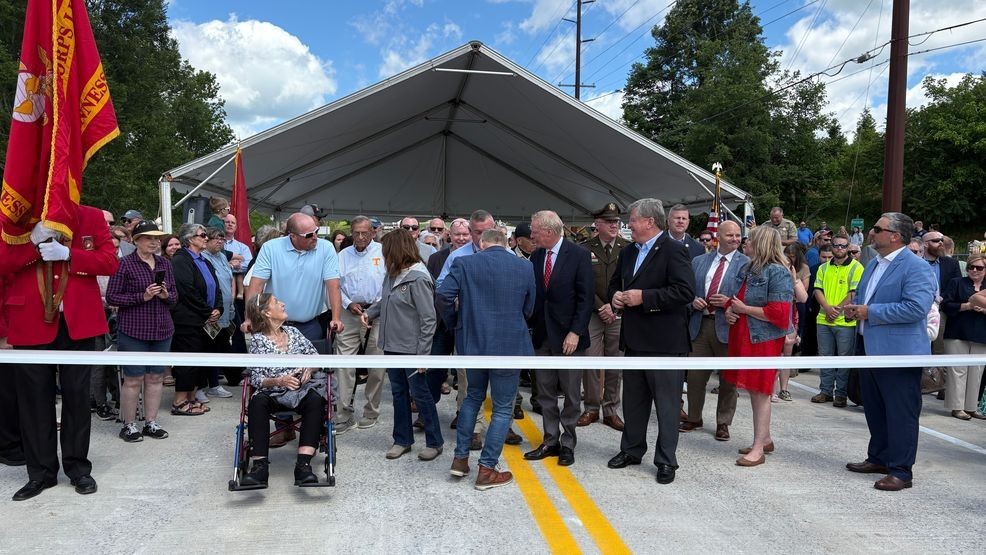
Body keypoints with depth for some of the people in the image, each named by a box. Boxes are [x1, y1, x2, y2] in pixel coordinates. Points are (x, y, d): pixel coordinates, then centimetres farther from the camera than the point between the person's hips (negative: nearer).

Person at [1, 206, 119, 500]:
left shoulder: (91, 217, 2)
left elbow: (110, 262, -4)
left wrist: (67, 254, -16)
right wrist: (34, 241, -18)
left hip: (77, 321, 0)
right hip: (30, 323, 1)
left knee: (77, 395, 8)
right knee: (34, 398, 7)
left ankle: (78, 467, 22)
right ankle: (41, 472, 20)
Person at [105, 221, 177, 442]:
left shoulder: (165, 264, 11)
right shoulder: (125, 264, -5)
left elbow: (175, 296, 16)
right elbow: (111, 297, -7)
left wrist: (166, 295, -7)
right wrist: (142, 297, -18)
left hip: (162, 330, 5)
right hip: (133, 331, -5)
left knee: (156, 377, 9)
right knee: (133, 379, 1)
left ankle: (151, 422, 19)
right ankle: (129, 425, 13)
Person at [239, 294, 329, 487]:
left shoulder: (292, 332, 15)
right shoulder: (258, 340, 5)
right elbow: (256, 379, -1)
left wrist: (310, 368, -8)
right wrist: (279, 381, -19)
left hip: (302, 389, 2)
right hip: (273, 394, -1)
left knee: (315, 400, -32)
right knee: (257, 402, -34)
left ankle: (303, 464, -39)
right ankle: (260, 465, -35)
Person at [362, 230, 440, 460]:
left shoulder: (417, 277, -19)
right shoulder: (393, 274, 5)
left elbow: (428, 319, -19)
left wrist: (423, 353, -20)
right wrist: (370, 312, 1)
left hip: (411, 348, -8)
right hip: (392, 345, 8)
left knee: (419, 393, 4)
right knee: (399, 393, 16)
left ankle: (434, 442, 18)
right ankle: (402, 440, 29)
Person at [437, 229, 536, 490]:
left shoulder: (464, 263, -4)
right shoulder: (525, 267, -1)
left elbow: (444, 294, -13)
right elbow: (528, 309, 6)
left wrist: (455, 322, 4)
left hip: (473, 341, 2)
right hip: (510, 346, -2)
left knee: (473, 397, 23)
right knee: (502, 408, 9)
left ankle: (460, 458, 25)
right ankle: (486, 470, 11)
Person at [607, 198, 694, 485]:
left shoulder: (674, 250, -13)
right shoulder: (628, 252, 13)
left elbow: (686, 292, -22)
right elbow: (615, 282, 25)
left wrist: (643, 297, -23)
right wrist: (616, 295, 1)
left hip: (664, 342, -8)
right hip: (634, 340, 8)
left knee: (667, 405, 4)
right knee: (633, 401, 18)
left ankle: (666, 461, 16)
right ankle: (631, 450, 33)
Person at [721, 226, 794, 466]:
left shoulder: (777, 272, -14)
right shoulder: (747, 269, 12)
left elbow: (778, 313, -21)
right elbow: (737, 297, 25)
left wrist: (744, 309, -15)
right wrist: (730, 309, 2)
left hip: (764, 340, -8)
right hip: (743, 337, 8)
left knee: (761, 392, -2)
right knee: (753, 391, 15)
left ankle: (758, 449, 5)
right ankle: (765, 439, 29)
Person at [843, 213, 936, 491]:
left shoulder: (916, 268, -14)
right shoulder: (873, 263, 14)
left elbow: (916, 308, -26)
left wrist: (871, 311, -21)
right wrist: (855, 308, 3)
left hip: (898, 352, -9)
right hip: (869, 348, 9)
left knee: (900, 413, 1)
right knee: (874, 410, 18)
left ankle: (901, 471, 10)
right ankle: (878, 458, 32)